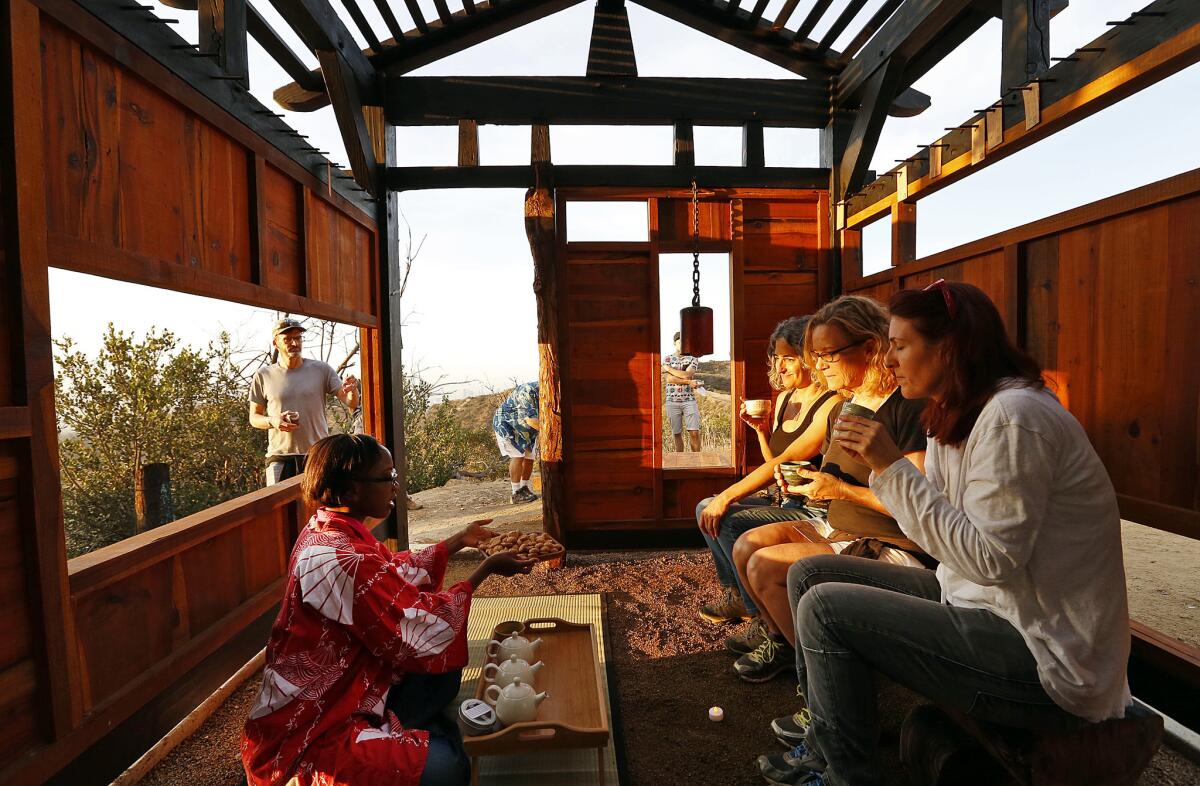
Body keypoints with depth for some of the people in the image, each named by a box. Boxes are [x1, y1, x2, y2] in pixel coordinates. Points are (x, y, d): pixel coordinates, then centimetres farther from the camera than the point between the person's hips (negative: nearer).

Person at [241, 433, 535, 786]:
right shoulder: (338, 560, -31)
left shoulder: (331, 531, -1)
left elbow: (398, 570, 10)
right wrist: (487, 568, -17)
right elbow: (418, 632, -23)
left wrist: (461, 540, 12)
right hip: (306, 735, -10)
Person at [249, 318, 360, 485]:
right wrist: (273, 421, -10)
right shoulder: (263, 376, 4)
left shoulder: (321, 370, 2)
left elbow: (351, 404, -4)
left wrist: (352, 392, -26)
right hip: (280, 456, 0)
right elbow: (254, 417, 11)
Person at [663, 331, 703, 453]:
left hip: (689, 400, 0)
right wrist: (688, 382, -14)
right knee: (677, 434, 4)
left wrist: (668, 368, -6)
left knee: (694, 433, -6)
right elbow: (668, 379, -8)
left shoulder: (693, 360, 7)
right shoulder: (667, 359, 6)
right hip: (672, 401, 0)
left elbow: (686, 375, -12)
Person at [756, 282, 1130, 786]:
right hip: (987, 603, 9)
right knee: (811, 574, 4)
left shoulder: (1013, 417, -22)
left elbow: (991, 559, -26)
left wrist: (894, 468, -25)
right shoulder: (957, 416, 7)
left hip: (1047, 661, -9)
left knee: (825, 609, -18)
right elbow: (941, 519, 6)